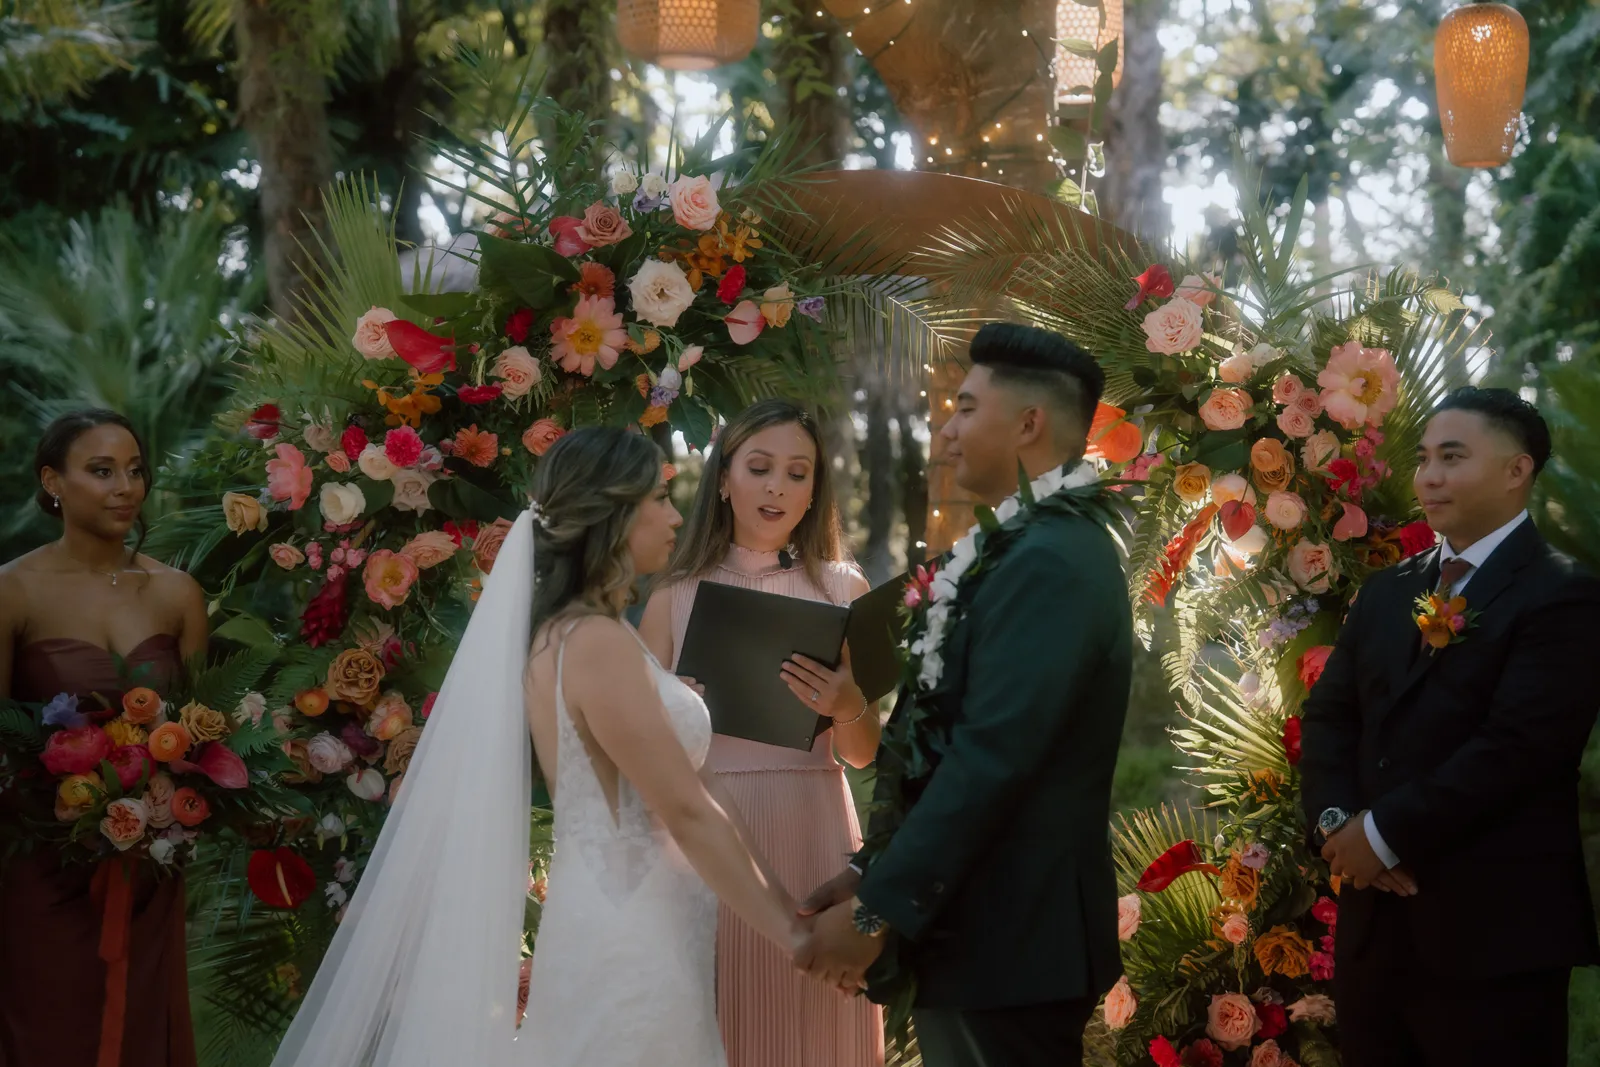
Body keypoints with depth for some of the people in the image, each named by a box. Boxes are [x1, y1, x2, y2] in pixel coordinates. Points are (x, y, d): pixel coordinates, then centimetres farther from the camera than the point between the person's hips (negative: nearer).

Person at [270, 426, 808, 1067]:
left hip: (618, 926, 9)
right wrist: (791, 932, -12)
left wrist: (782, 909, 12)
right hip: (630, 941, -9)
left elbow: (679, 786, 13)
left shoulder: (567, 632, 13)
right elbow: (687, 811, -18)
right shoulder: (596, 643, -18)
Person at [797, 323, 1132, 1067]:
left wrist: (878, 911, -20)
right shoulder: (1044, 547, 13)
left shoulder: (1047, 561, -19)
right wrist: (875, 873, 12)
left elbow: (988, 759, -24)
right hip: (1000, 927, 9)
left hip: (1007, 942, -9)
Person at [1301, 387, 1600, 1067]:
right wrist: (1337, 822, -8)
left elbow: (1517, 745, -18)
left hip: (1494, 928, -7)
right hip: (1374, 916, 7)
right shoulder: (1388, 591, 16)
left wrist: (1385, 833, -14)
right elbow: (1328, 714, 11)